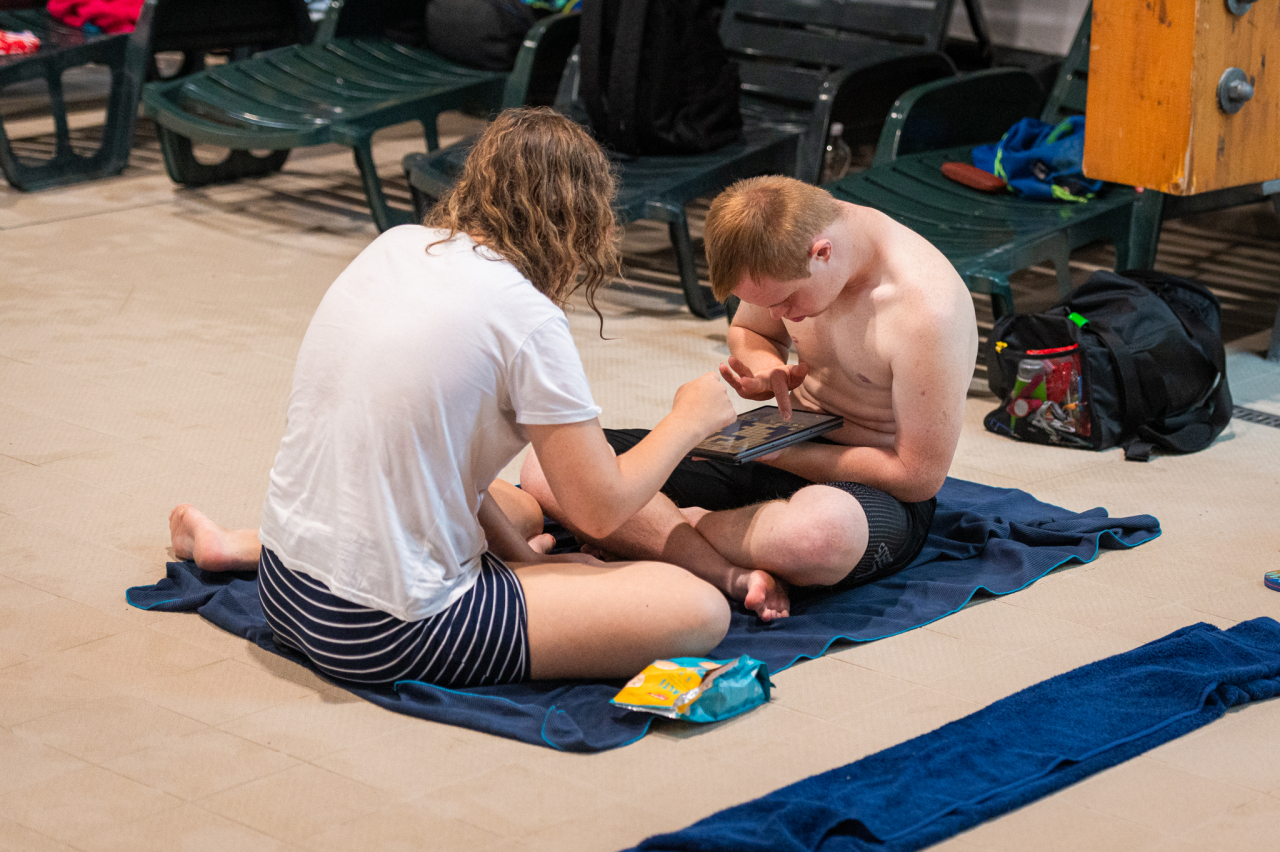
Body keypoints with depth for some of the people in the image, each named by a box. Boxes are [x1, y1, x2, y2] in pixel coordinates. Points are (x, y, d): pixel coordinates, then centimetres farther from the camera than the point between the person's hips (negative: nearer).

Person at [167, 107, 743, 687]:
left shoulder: (396, 246, 5)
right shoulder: (528, 319, -15)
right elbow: (599, 511, -9)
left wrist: (515, 550, 12)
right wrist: (690, 420, 7)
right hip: (386, 633, -9)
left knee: (519, 508, 36)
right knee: (699, 612, -10)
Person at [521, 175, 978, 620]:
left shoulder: (924, 305, -25)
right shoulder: (785, 253, -5)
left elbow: (919, 476, -19)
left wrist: (778, 452, -19)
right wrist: (766, 370, -6)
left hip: (880, 496, -6)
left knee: (819, 530, -48)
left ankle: (675, 525, -15)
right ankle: (732, 574, -28)